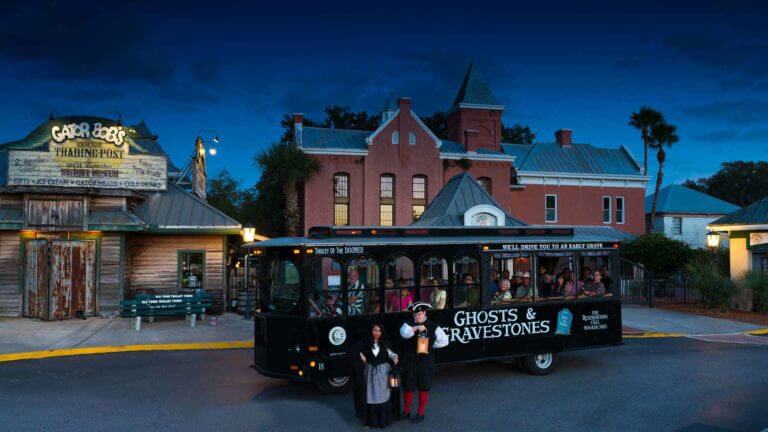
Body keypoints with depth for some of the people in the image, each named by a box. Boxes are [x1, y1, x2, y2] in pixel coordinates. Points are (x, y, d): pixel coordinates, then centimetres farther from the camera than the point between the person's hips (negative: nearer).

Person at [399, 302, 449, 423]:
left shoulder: (433, 326, -1)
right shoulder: (408, 324, -1)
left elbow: (444, 341, 1)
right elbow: (404, 333, -23)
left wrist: (431, 345, -3)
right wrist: (416, 328, -32)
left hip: (426, 362, 0)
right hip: (410, 362, 1)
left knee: (424, 387, 8)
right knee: (408, 386, 9)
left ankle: (421, 413, 23)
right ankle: (406, 411, 27)